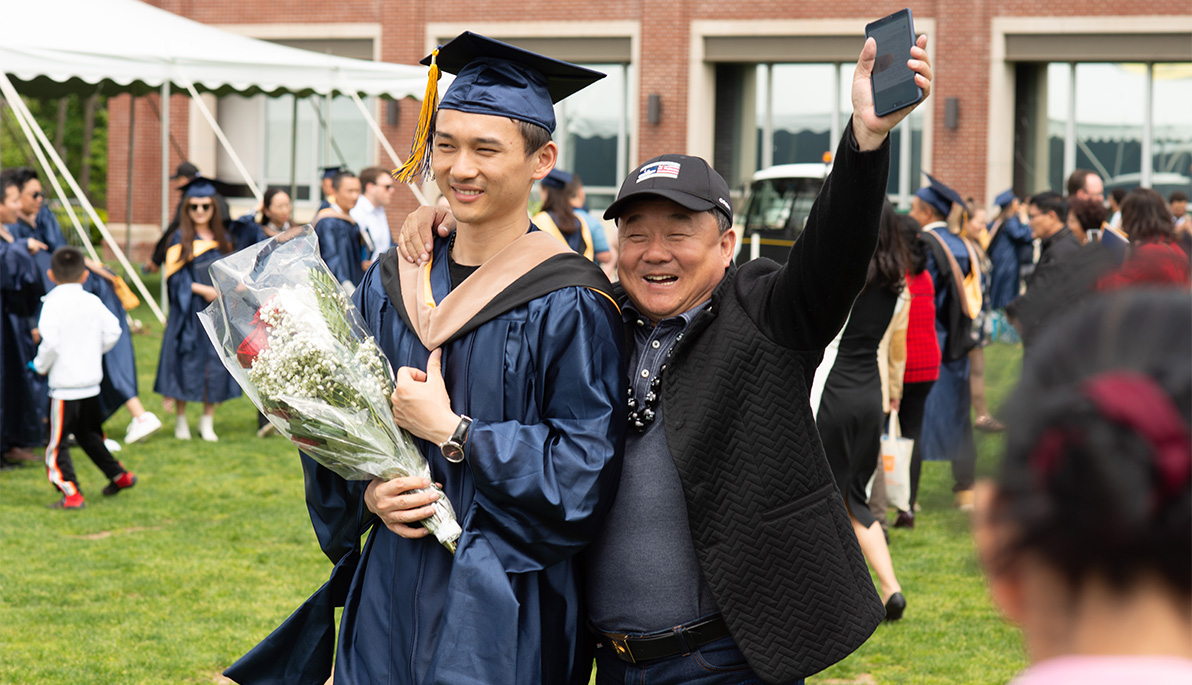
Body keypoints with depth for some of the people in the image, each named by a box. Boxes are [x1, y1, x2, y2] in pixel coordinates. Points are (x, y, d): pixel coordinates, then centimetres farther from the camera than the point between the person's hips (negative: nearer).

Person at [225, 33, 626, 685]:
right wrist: (367, 491, -8)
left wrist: (450, 430, -15)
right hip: (390, 597, 5)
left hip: (502, 606, -5)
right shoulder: (388, 286, 7)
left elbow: (583, 476, -15)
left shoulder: (568, 304, -10)